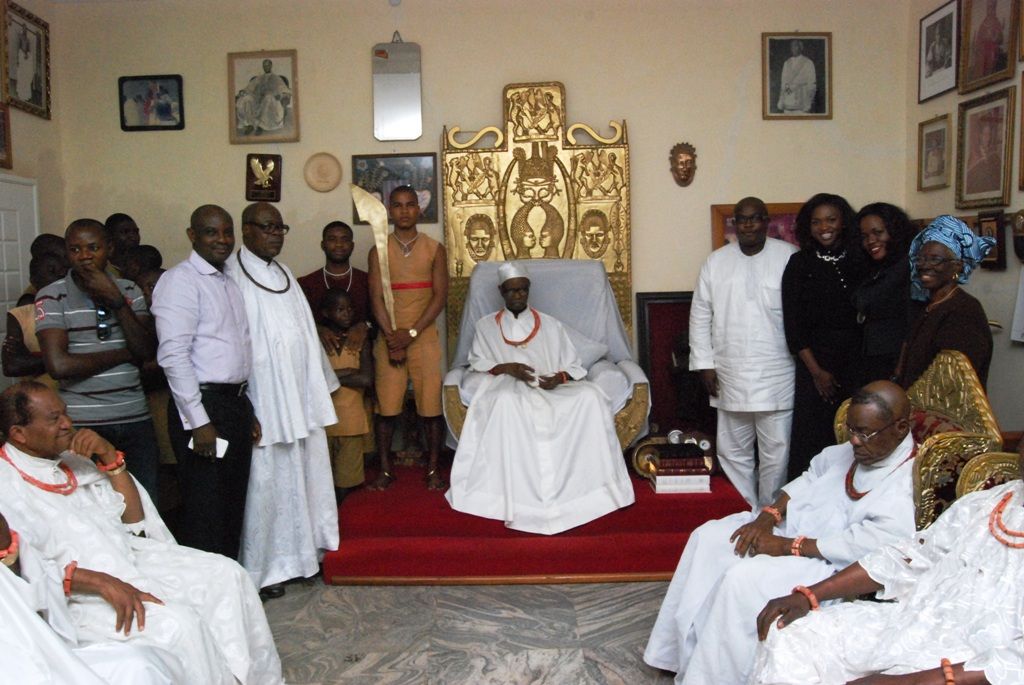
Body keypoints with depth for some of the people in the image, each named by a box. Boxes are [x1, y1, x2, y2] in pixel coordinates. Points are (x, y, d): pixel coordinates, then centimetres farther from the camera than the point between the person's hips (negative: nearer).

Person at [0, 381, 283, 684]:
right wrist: (100, 581, -29)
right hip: (73, 595, -7)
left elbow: (134, 520, 13)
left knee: (226, 574, -7)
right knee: (176, 624, -29)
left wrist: (110, 457, 1)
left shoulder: (72, 460, 12)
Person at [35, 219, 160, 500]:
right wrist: (123, 354, -6)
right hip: (83, 424, -3)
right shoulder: (52, 297, -3)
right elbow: (58, 365, -15)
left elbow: (147, 351, -3)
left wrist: (117, 300, -11)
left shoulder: (128, 290, 8)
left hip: (136, 419, 3)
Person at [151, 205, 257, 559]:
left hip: (236, 403, 8)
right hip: (202, 406, -8)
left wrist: (247, 410, 13)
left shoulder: (229, 283, 16)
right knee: (206, 515, -1)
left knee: (233, 507, 15)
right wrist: (199, 421, -20)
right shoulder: (180, 280, -9)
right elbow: (173, 355, -17)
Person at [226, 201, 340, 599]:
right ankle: (265, 567, 15)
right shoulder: (233, 277, -12)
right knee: (266, 480, 1)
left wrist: (322, 382, 18)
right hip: (262, 399, -8)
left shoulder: (283, 274, 13)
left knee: (304, 474, 14)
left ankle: (303, 551, 29)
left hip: (300, 394, 8)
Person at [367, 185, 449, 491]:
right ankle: (385, 470, 12)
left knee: (431, 405, -1)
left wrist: (411, 333, -12)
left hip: (425, 337, 0)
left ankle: (433, 468, 10)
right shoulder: (379, 251, 6)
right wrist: (392, 338, -12)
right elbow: (376, 298, 0)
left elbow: (440, 296, -2)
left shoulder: (434, 249, 5)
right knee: (386, 407, 1)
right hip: (389, 338, 1)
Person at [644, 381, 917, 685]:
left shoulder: (907, 484, -22)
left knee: (743, 579, -27)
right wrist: (769, 515, -2)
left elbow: (868, 543, -29)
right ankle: (680, 649, 10)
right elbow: (812, 477, 15)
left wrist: (787, 546, -24)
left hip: (832, 563, -9)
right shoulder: (856, 450, 4)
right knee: (708, 538, 0)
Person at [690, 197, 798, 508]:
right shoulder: (716, 261, 6)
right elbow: (700, 314, 7)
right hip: (731, 376, 3)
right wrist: (704, 363, 2)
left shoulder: (789, 257, -3)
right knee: (733, 451, 11)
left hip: (777, 375, -3)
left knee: (777, 452, 3)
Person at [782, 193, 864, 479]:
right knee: (812, 437, 0)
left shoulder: (860, 262, 7)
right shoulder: (800, 264, 1)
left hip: (856, 362, 2)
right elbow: (792, 323, -2)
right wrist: (816, 371, -6)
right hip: (815, 362, -2)